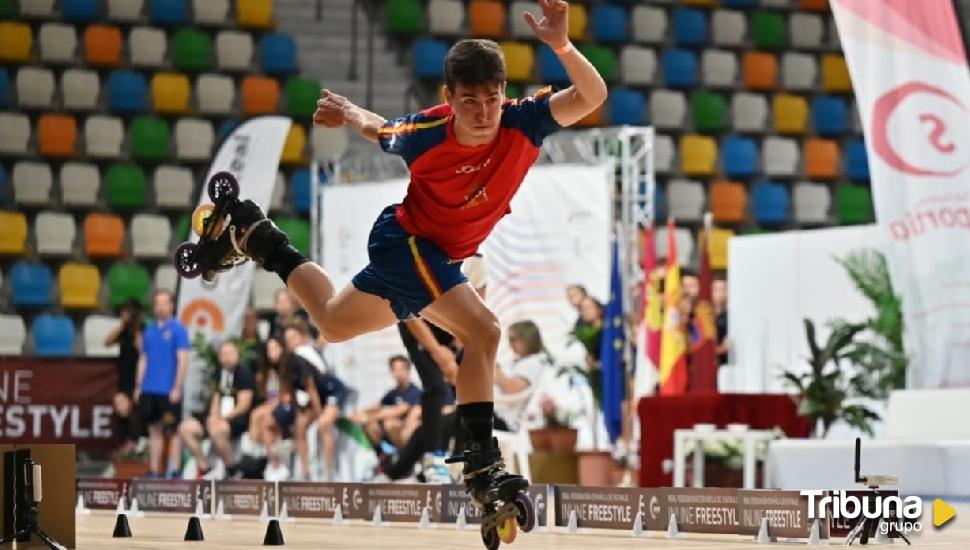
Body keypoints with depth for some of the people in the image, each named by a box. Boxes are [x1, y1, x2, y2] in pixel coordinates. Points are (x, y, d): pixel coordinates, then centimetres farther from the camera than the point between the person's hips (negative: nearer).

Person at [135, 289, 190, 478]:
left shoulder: (178, 329, -5)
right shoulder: (149, 330, 11)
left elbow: (182, 360, -9)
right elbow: (143, 359, 15)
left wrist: (177, 387, -14)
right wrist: (138, 386, 10)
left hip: (169, 390, -5)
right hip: (149, 390, 5)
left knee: (172, 431, -2)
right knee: (154, 430, 9)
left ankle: (174, 472, 0)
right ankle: (153, 472, 13)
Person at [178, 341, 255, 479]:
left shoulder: (244, 373, -9)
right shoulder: (221, 372, 12)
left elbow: (244, 405, -14)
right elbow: (217, 397, 15)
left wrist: (221, 419, -18)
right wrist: (213, 417, -5)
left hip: (239, 420, -8)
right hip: (221, 418, 8)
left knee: (216, 430, -39)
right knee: (186, 428, -6)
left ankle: (231, 472, -20)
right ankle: (204, 469, 0)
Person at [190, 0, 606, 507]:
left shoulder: (522, 122, -23)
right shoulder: (426, 132, -27)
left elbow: (591, 96, -38)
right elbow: (380, 132, -3)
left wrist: (562, 46, -52)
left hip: (440, 258, 6)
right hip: (406, 241, -6)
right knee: (483, 333, -26)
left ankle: (254, 236, 43)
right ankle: (482, 463, -22)